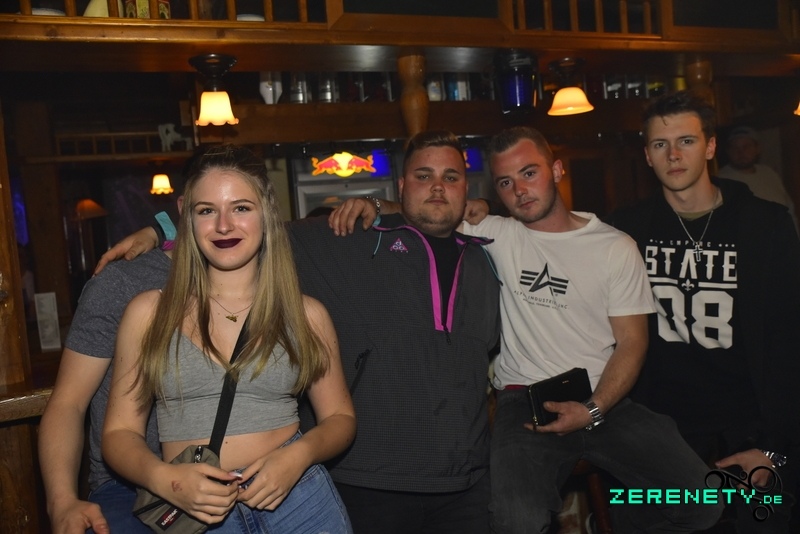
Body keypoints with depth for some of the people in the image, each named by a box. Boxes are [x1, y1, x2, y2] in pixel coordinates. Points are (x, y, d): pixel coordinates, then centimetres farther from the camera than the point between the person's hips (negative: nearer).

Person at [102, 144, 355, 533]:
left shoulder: (306, 315, 2)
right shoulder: (148, 313, 1)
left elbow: (339, 417, 8)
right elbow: (120, 433, 3)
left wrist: (301, 454, -12)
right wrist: (164, 479, -15)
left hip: (298, 499, 1)